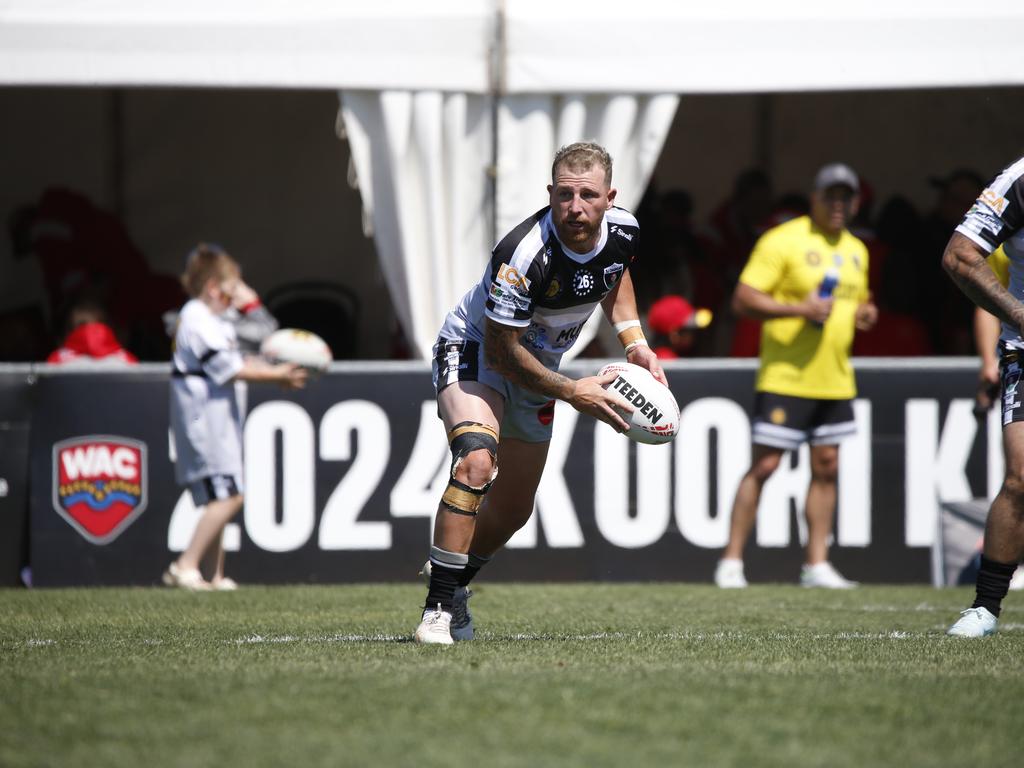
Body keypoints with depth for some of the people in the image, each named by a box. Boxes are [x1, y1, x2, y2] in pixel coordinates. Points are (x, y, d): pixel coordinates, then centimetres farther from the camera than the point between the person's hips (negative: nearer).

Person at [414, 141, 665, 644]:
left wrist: (635, 343, -1)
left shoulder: (623, 231, -16)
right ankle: (438, 609, -28)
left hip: (538, 366, 7)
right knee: (476, 461, -33)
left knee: (513, 508, 14)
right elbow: (501, 351, -28)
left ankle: (453, 581, 40)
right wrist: (572, 393, -27)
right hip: (475, 353, -7)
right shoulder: (524, 255, -37)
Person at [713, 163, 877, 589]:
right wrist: (800, 308, -23)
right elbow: (743, 299, -13)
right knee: (763, 465, -7)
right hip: (785, 377, -7)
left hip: (834, 379, 7)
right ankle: (731, 561, -1)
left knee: (826, 468, 6)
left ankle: (817, 565, 12)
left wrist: (864, 313, 7)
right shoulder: (782, 241, -8)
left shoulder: (856, 251, 15)